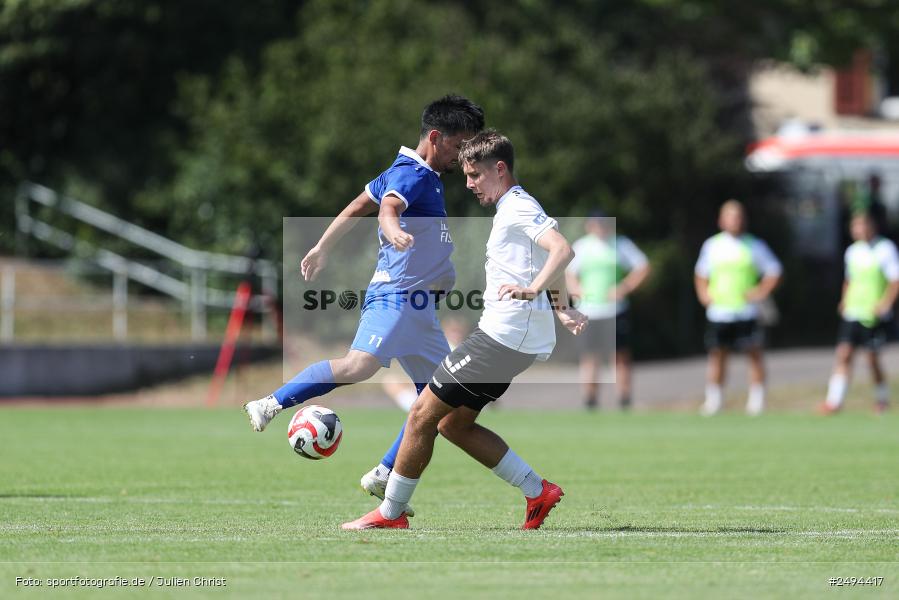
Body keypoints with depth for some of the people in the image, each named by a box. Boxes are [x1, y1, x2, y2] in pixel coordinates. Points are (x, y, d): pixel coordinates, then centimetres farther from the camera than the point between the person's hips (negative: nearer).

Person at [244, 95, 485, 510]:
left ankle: (383, 477, 8)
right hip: (395, 296, -11)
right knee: (359, 365, -31)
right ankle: (271, 405, -19)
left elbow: (356, 208, 26)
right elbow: (388, 207, -32)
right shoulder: (413, 175, -11)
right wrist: (393, 229, -55)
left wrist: (322, 249, 33)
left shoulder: (408, 172, 19)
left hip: (418, 310, 11)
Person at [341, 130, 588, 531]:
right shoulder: (516, 209, 20)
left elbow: (562, 249, -29)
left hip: (503, 334, -11)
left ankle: (391, 513, 4)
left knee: (423, 414, -5)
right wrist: (562, 308, 28)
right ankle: (538, 491, 10)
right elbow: (552, 259, 32)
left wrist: (532, 290, -40)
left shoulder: (518, 208, -13)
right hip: (515, 339, 11)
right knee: (452, 423, 15)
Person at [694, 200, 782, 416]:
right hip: (719, 311, 2)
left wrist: (761, 292, -4)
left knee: (754, 354, -4)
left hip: (746, 311, -2)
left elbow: (774, 271, 7)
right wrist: (704, 294, 6)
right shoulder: (712, 245, 9)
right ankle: (713, 400, 10)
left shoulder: (754, 246, 1)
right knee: (717, 355, 2)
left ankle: (757, 400, 1)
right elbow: (701, 274, 21)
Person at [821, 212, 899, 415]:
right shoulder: (852, 251, 11)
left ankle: (882, 398, 23)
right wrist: (844, 300, 11)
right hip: (852, 313, 4)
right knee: (844, 353, -9)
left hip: (874, 315, -4)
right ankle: (835, 400, -12)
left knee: (873, 358, 2)